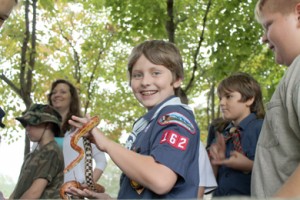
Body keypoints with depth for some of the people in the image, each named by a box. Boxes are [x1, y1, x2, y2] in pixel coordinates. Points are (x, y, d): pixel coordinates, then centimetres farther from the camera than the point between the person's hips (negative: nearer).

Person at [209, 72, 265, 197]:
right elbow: (211, 180, 10)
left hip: (250, 196, -5)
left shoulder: (262, 128, -8)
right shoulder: (223, 136, 9)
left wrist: (248, 165, -22)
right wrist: (216, 159, -5)